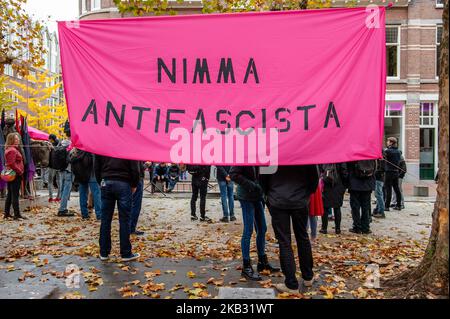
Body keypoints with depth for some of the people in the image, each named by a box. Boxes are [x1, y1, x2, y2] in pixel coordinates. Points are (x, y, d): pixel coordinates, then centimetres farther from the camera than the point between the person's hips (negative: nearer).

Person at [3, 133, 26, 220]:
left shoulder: (9, 149, 17)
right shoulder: (12, 150, -16)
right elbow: (12, 164, -23)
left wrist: (20, 171, 15)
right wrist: (20, 171, -15)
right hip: (15, 175, -10)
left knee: (9, 195, 14)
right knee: (15, 195, -7)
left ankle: (7, 213, 20)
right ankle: (17, 214, -4)